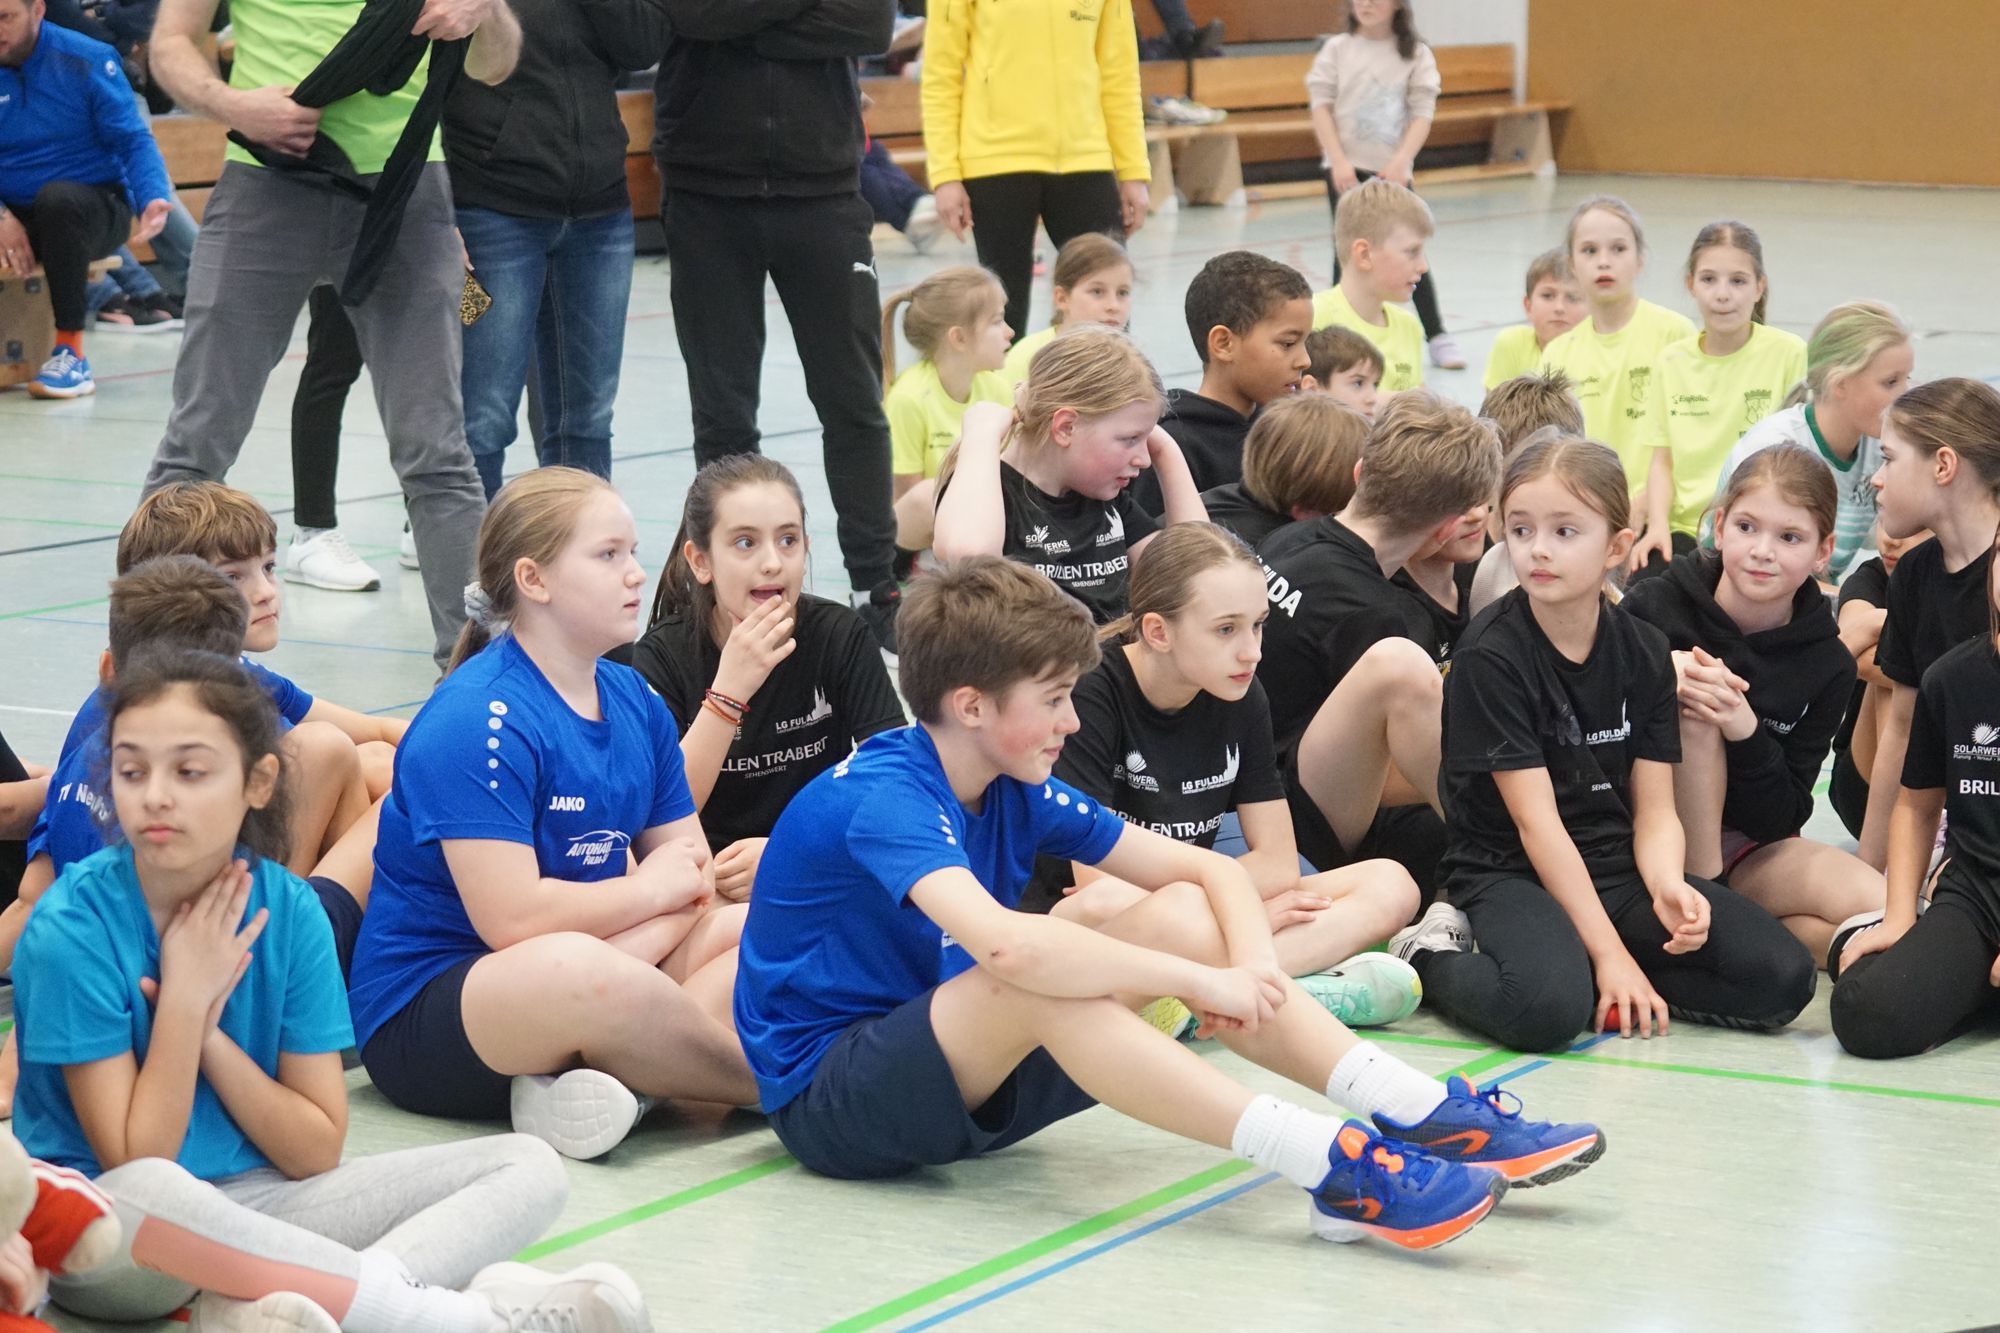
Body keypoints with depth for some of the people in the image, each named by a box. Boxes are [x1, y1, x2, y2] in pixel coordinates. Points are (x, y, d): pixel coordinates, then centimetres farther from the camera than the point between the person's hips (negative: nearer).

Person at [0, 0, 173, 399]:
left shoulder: (87, 61, -6)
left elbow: (134, 141, -7)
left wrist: (153, 199, -27)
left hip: (93, 207, -3)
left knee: (57, 197, -37)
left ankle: (71, 350, -26)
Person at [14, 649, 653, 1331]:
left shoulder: (289, 911, -3)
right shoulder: (72, 927, -14)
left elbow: (316, 1152, -3)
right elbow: (134, 1170, -15)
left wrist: (209, 1032, -14)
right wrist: (184, 998, -18)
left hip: (254, 1201, 6)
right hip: (105, 1249, -5)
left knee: (528, 1168, -8)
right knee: (144, 1197, -42)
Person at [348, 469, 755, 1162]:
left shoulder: (635, 702, 9)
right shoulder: (478, 721, -17)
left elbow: (692, 875, 7)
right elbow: (511, 918, -24)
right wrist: (648, 889, -8)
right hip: (423, 1013, -9)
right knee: (577, 969, -39)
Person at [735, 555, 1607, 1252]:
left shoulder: (1016, 791, 2)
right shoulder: (881, 798, -23)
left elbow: (1211, 870, 2)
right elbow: (1002, 943, -42)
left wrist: (1254, 965, -20)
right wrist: (1197, 980, -34)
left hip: (953, 1074, 8)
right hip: (824, 1097, -8)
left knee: (1185, 915, -8)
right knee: (1033, 981, -37)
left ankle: (1426, 1116, -19)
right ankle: (1332, 1169, -43)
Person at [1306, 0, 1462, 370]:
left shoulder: (1415, 54, 2)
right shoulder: (1338, 49, 4)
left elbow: (1422, 114, -3)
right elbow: (1321, 107, 0)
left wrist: (1401, 162, -15)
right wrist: (1339, 161, -11)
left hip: (1392, 171, 0)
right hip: (1345, 169, 1)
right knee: (1348, 253, 3)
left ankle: (1436, 335, 6)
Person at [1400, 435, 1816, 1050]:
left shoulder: (1644, 652, 4)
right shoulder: (1490, 657, -13)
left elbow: (1654, 810, 3)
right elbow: (1536, 821, -15)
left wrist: (1667, 883, -21)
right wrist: (1610, 952, -19)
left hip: (1618, 867, 5)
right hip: (1510, 873, -5)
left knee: (1784, 977, -13)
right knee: (1548, 1008, -37)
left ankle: (1599, 979, -2)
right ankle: (1430, 956, -7)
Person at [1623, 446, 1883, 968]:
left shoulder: (1827, 666, -6)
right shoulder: (1654, 608, -13)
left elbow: (1779, 821, -9)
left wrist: (1745, 732, -29)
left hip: (1744, 849, 2)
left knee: (1876, 909, -24)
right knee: (1693, 712, -29)